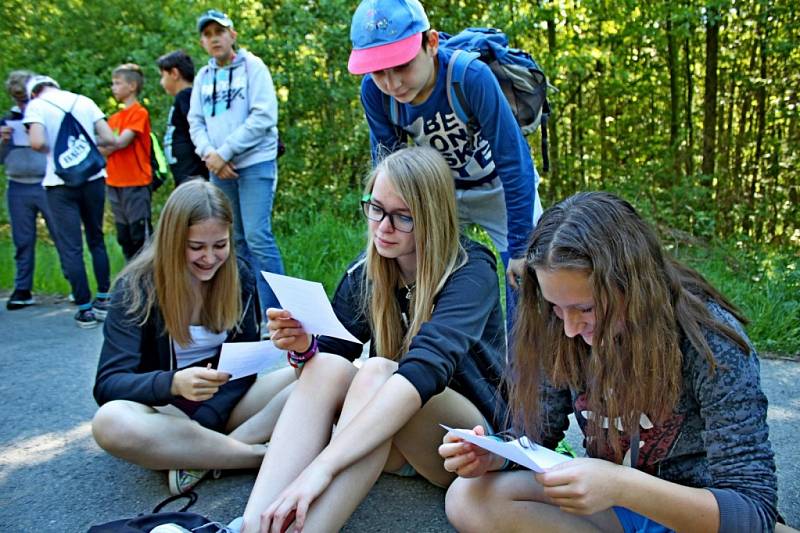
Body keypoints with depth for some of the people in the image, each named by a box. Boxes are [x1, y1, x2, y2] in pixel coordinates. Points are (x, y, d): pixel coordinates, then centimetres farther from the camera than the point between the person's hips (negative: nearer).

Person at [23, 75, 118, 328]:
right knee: (96, 240, 16)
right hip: (93, 178, 4)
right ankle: (103, 300, 21)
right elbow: (110, 139, 1)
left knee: (70, 247, 2)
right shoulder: (84, 101, 7)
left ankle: (85, 309, 3)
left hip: (60, 183, -3)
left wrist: (51, 149, 5)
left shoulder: (36, 105, -2)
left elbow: (37, 142, -17)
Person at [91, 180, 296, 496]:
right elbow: (108, 385, -19)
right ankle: (264, 454, -28)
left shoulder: (240, 278, -3)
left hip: (226, 404, 2)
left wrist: (200, 426, -21)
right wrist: (174, 384, -40)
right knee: (110, 422, -37)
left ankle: (206, 458, -26)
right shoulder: (136, 288, -12)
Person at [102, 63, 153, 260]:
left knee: (140, 236, -6)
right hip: (115, 184, 8)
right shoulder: (114, 117, 15)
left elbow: (121, 142, -14)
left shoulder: (139, 113, -7)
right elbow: (107, 146, 13)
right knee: (124, 237, 13)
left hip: (135, 184, -8)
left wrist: (101, 149, -1)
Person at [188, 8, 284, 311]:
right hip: (219, 170, 5)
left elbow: (264, 117, -12)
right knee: (234, 240, 8)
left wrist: (224, 152, -14)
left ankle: (274, 311, -8)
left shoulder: (252, 66, -1)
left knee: (257, 237, -14)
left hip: (255, 164, -5)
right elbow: (195, 122, 12)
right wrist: (209, 154, -8)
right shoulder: (203, 77, 14)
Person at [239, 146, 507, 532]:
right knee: (327, 366, -26)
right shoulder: (365, 274, -2)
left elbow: (426, 368, -37)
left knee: (376, 372, -33)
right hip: (388, 439, 5)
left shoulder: (471, 273, -20)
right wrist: (303, 347, -25)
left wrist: (322, 466, -48)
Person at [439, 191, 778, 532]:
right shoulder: (562, 337, -10)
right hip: (611, 503, 5)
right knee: (468, 498, -17)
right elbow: (535, 438, 3)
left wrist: (623, 487, -38)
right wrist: (493, 454, -20)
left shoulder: (711, 342, -23)